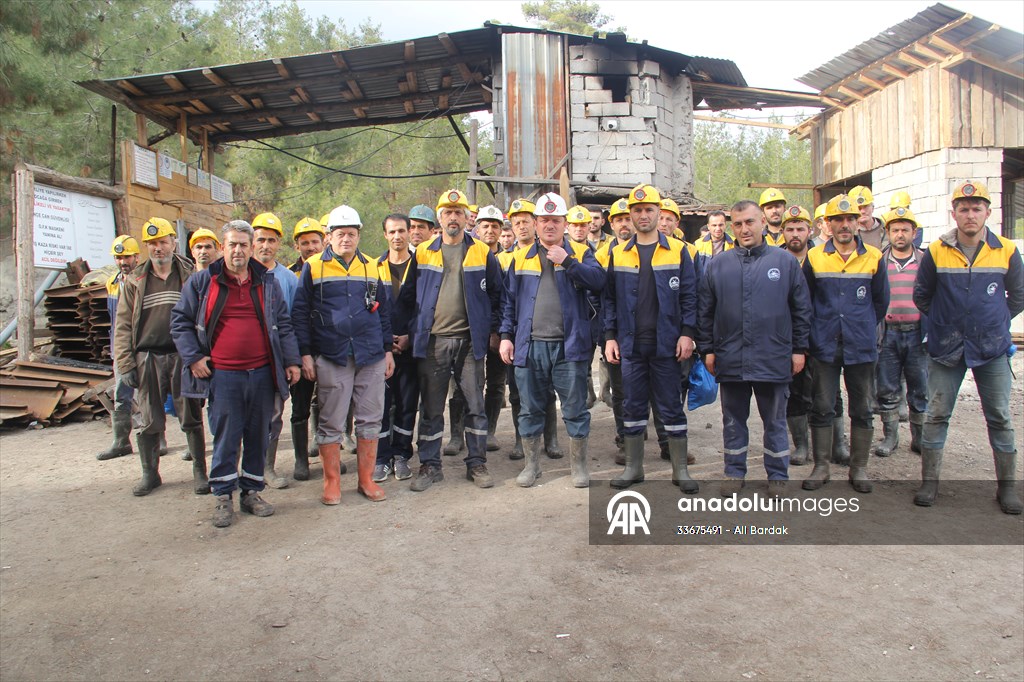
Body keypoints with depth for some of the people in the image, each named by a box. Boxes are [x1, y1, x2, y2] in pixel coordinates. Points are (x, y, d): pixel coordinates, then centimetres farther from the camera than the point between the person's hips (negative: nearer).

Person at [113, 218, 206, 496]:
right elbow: (123, 325, 7)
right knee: (148, 421, 8)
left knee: (191, 418, 3)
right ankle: (150, 473, 22)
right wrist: (126, 364, 0)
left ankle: (200, 472, 14)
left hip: (183, 356, -2)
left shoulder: (190, 276, 4)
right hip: (148, 358, 2)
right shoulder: (135, 281, 9)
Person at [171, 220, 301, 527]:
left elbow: (283, 325, 13)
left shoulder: (268, 282, 10)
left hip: (262, 373, 2)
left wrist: (291, 361, 6)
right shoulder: (202, 282, 4)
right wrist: (192, 357, -2)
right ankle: (223, 496, 16)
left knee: (258, 435, 9)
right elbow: (180, 321, 8)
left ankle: (252, 492, 23)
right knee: (225, 437, 3)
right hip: (222, 375, -2)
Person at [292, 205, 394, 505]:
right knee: (331, 422, 3)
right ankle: (332, 482, 16)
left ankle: (366, 479, 18)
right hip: (330, 357, -3)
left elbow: (383, 310, 17)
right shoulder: (313, 267, 3)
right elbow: (300, 312, 2)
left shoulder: (372, 267, 12)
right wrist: (305, 353, -3)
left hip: (371, 356, 3)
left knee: (370, 420, 6)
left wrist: (388, 349, 13)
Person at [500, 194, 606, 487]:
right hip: (530, 346, 2)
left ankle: (578, 464, 20)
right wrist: (506, 335, 6)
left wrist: (567, 262, -18)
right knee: (530, 409, 10)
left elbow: (598, 281, -12)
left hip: (569, 345, -2)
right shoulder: (521, 258, 12)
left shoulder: (581, 253, 6)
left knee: (575, 408, 5)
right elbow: (510, 300, 13)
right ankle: (531, 464, 24)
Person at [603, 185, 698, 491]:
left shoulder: (677, 250, 2)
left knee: (672, 406, 4)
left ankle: (680, 469, 16)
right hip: (630, 344, 2)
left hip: (665, 343, -2)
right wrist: (610, 336, 1)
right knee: (633, 406, 9)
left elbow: (689, 295, 1)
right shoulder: (617, 253, 7)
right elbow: (609, 298, 8)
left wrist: (687, 333, -7)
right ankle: (633, 466, 21)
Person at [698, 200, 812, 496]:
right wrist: (707, 349, 3)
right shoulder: (718, 265, 5)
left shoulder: (785, 262, 2)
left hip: (773, 358, -1)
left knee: (775, 420, 10)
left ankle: (778, 475, 24)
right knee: (733, 419, 12)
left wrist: (799, 349, 3)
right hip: (730, 358, 1)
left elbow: (801, 309, 5)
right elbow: (704, 312, 7)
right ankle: (734, 472, 26)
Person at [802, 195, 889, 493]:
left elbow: (881, 300, 12)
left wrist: (864, 328, 14)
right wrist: (817, 329, 10)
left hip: (861, 346, 1)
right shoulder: (814, 257, 1)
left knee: (862, 410, 7)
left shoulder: (873, 257, 2)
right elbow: (804, 300, 9)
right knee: (821, 409, 4)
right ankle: (820, 467, 15)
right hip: (824, 346, -1)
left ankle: (859, 468, 19)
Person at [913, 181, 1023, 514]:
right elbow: (921, 295, 8)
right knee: (937, 415, 4)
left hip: (992, 349, 1)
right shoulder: (936, 252, -4)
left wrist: (996, 322, 8)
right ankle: (929, 481, 14)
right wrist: (944, 323, 7)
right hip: (946, 348, 0)